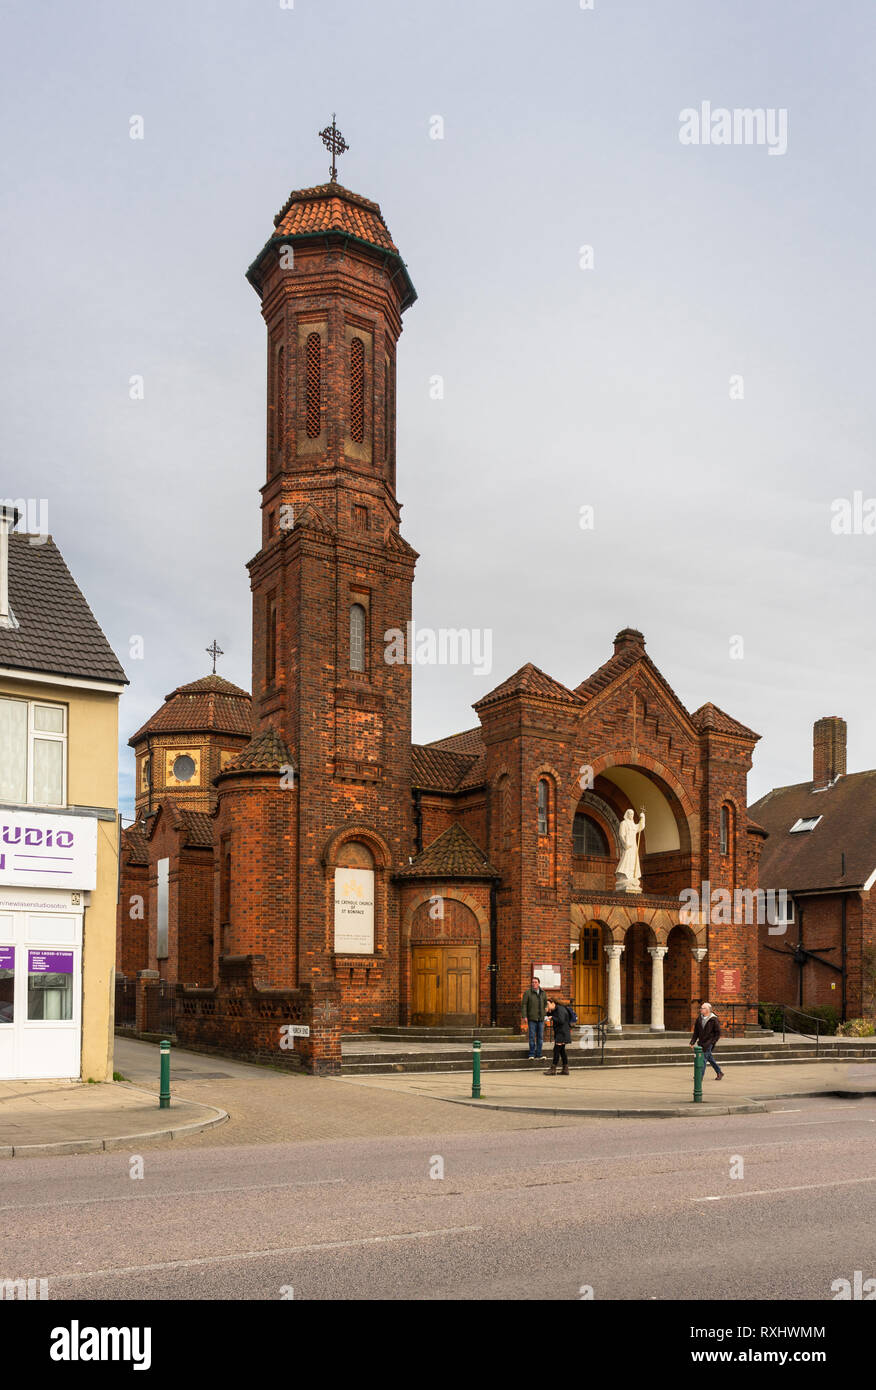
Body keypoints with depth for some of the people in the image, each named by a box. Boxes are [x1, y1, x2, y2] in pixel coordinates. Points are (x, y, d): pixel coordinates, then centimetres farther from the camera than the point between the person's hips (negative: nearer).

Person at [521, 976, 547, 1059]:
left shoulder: (543, 993, 8)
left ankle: (538, 1055, 10)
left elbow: (546, 1004, 18)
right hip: (532, 1018, -4)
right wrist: (525, 1016, -12)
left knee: (540, 1037, 5)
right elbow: (524, 1005, -5)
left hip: (541, 1018, 4)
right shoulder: (528, 993, -3)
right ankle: (531, 1055, 1)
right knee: (532, 1036, -5)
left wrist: (545, 1015, 9)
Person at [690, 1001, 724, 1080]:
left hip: (709, 1042, -6)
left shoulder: (713, 1020, -11)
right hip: (701, 1042, 6)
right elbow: (696, 1031, 8)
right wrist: (692, 1042, 2)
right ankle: (719, 1073, 29)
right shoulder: (699, 1018, 5)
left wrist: (713, 1041, -12)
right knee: (709, 1058, 15)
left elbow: (718, 1032, -6)